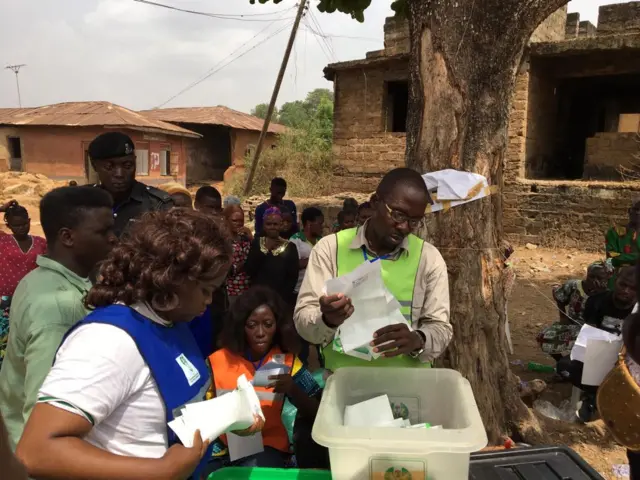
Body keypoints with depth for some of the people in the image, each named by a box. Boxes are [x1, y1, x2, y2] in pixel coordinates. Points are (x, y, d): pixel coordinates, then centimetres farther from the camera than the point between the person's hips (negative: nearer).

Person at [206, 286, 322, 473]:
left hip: (268, 446, -1)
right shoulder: (217, 361, -1)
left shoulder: (287, 362, 1)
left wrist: (293, 390, -20)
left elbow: (315, 415, -2)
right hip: (223, 446, 1)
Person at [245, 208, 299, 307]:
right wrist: (265, 250, -12)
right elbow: (249, 271, -6)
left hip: (281, 298, -1)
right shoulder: (256, 243, 3)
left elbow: (293, 277, -3)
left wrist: (282, 296, -12)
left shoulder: (290, 247, -1)